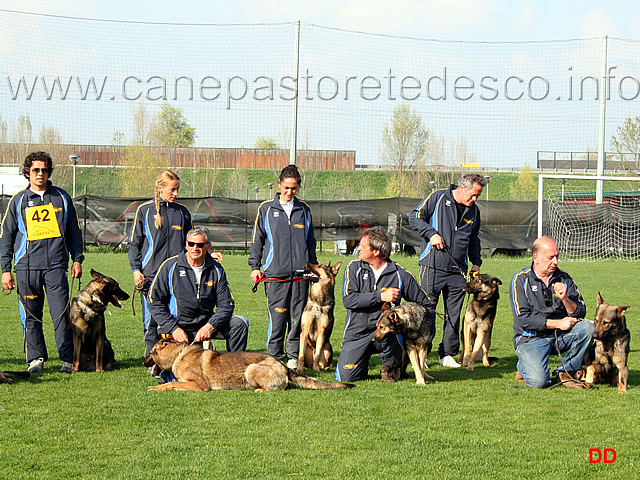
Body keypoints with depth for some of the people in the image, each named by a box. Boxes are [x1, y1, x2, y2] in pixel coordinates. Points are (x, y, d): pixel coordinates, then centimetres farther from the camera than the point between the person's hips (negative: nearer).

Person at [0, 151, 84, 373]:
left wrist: (77, 259, 10)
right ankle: (36, 358, 11)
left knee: (61, 313, -6)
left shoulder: (61, 198, 11)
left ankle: (68, 359, 0)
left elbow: (74, 231, 18)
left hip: (56, 265, 0)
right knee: (31, 315, 2)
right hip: (26, 266, 1)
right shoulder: (18, 201, 9)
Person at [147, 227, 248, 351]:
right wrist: (174, 328, -14)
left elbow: (226, 304, 2)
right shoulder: (170, 266, -6)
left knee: (240, 323, -17)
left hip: (206, 324, 3)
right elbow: (154, 300, -5)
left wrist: (210, 326, -17)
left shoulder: (216, 269, 2)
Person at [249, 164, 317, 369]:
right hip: (275, 274, -2)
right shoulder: (266, 209, 6)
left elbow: (311, 242, 21)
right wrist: (254, 266, 2)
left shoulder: (304, 210, 13)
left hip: (300, 273, 2)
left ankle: (293, 356, 13)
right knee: (277, 317, -6)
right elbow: (257, 239, 9)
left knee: (297, 317, 3)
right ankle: (275, 357, 2)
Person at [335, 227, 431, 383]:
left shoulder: (400, 274, -1)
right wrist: (380, 297, -18)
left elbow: (425, 303, 8)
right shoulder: (353, 267, 2)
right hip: (357, 333, 1)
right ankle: (363, 365, 22)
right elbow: (348, 300, -12)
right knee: (345, 377, -15)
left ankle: (391, 366, -6)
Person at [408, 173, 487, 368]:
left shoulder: (473, 211, 15)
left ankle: (448, 354, 14)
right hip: (433, 265, -5)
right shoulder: (438, 198, -2)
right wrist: (431, 234, -14)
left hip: (457, 270, 5)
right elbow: (415, 217, -2)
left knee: (454, 314, 5)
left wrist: (476, 261, 17)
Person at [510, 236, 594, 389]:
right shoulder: (520, 280, -6)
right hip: (531, 338, -4)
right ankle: (524, 367, 11)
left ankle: (565, 372, -4)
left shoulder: (564, 279, 5)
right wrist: (558, 323, -16)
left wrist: (565, 299, -19)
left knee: (588, 328, -23)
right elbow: (523, 319, -13)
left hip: (560, 336, 4)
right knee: (538, 382, -27)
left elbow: (580, 313, 1)